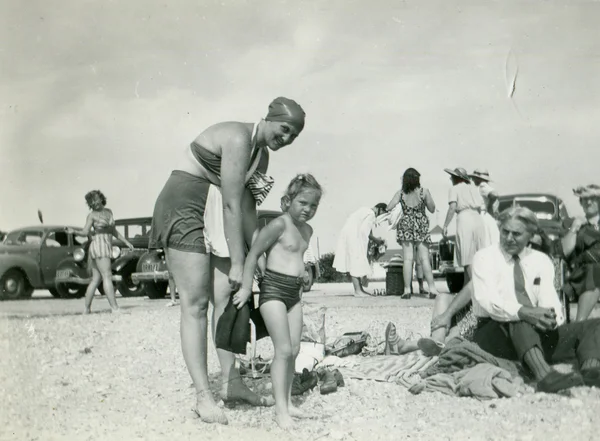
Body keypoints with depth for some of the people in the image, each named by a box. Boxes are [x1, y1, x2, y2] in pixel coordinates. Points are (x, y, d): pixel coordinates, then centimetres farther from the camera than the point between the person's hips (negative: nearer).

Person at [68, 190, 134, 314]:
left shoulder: (108, 212, 15)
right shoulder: (92, 215, -3)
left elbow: (113, 231, 21)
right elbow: (85, 232, -13)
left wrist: (126, 242, 19)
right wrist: (74, 231, -31)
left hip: (106, 247, 8)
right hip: (99, 245, -7)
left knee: (96, 280, 7)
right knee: (107, 277, -13)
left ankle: (87, 309, 10)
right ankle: (115, 308, -18)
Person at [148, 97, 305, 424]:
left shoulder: (262, 155, 9)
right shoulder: (238, 138, -21)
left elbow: (247, 209, 10)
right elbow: (231, 205, -23)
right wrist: (238, 263, -22)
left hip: (213, 220, 9)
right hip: (183, 212, -9)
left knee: (225, 298, 3)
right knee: (195, 304, -10)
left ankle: (231, 384, 10)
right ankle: (203, 396, -10)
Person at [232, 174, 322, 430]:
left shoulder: (307, 230, 12)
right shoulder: (279, 225, -13)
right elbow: (253, 254, -12)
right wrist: (247, 287, -12)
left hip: (294, 293, 8)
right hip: (273, 289, -8)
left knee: (294, 350, 9)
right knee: (283, 350, -10)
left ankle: (287, 402, 19)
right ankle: (281, 409, -6)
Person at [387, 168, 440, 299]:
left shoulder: (400, 193, -1)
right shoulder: (424, 192, -4)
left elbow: (388, 208, -6)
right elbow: (432, 209, 3)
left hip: (405, 226, 1)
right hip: (421, 226, -1)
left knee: (408, 258, -1)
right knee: (424, 258, -2)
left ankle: (407, 290, -4)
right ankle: (432, 289, -8)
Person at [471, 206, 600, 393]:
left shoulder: (541, 260, 12)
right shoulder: (485, 257, -1)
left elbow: (549, 299, -3)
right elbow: (489, 300, -18)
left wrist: (552, 318, -29)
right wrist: (524, 313, -37)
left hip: (538, 335, 5)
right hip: (495, 333, -4)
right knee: (519, 321, -38)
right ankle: (544, 375, -61)